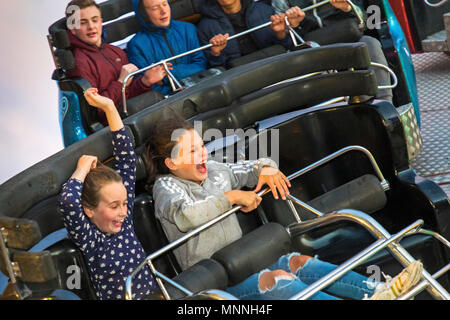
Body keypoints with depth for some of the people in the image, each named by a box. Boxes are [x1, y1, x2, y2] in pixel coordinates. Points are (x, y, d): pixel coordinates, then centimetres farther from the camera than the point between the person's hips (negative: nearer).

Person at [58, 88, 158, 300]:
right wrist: (83, 168, -11)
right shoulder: (89, 239, -9)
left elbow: (127, 159, 9)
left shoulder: (124, 219, 7)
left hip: (154, 293, 5)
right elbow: (68, 201, -31)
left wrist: (109, 107, 7)